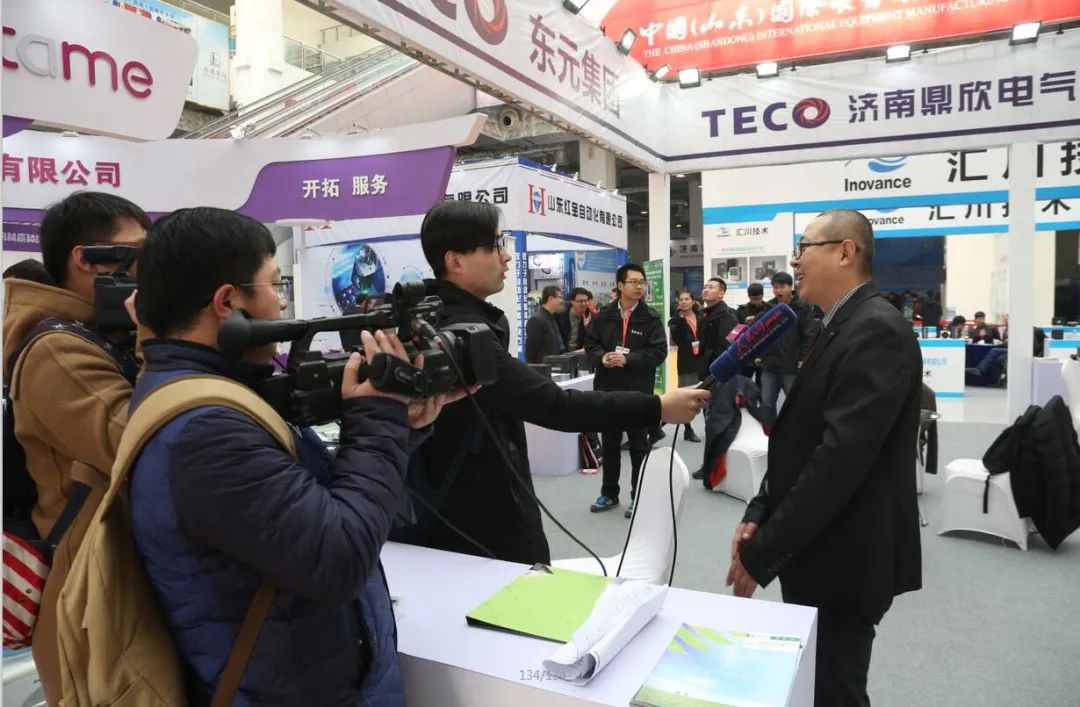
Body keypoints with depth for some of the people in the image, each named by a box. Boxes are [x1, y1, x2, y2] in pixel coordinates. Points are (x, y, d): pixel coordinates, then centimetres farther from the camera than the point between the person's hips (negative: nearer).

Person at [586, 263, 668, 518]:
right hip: (607, 389, 3)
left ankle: (638, 496, 20)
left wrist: (627, 359, -21)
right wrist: (602, 357, -13)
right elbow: (590, 344, 8)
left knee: (638, 446, 8)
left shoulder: (651, 318, -5)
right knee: (609, 444, 14)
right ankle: (609, 493, 28)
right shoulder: (603, 316, 3)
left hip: (638, 392, -3)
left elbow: (659, 352, -11)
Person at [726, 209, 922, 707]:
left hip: (844, 558, -9)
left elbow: (841, 456, -27)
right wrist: (760, 514, 2)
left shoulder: (877, 331, -19)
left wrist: (762, 553, -21)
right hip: (817, 550, 9)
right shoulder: (839, 328, 12)